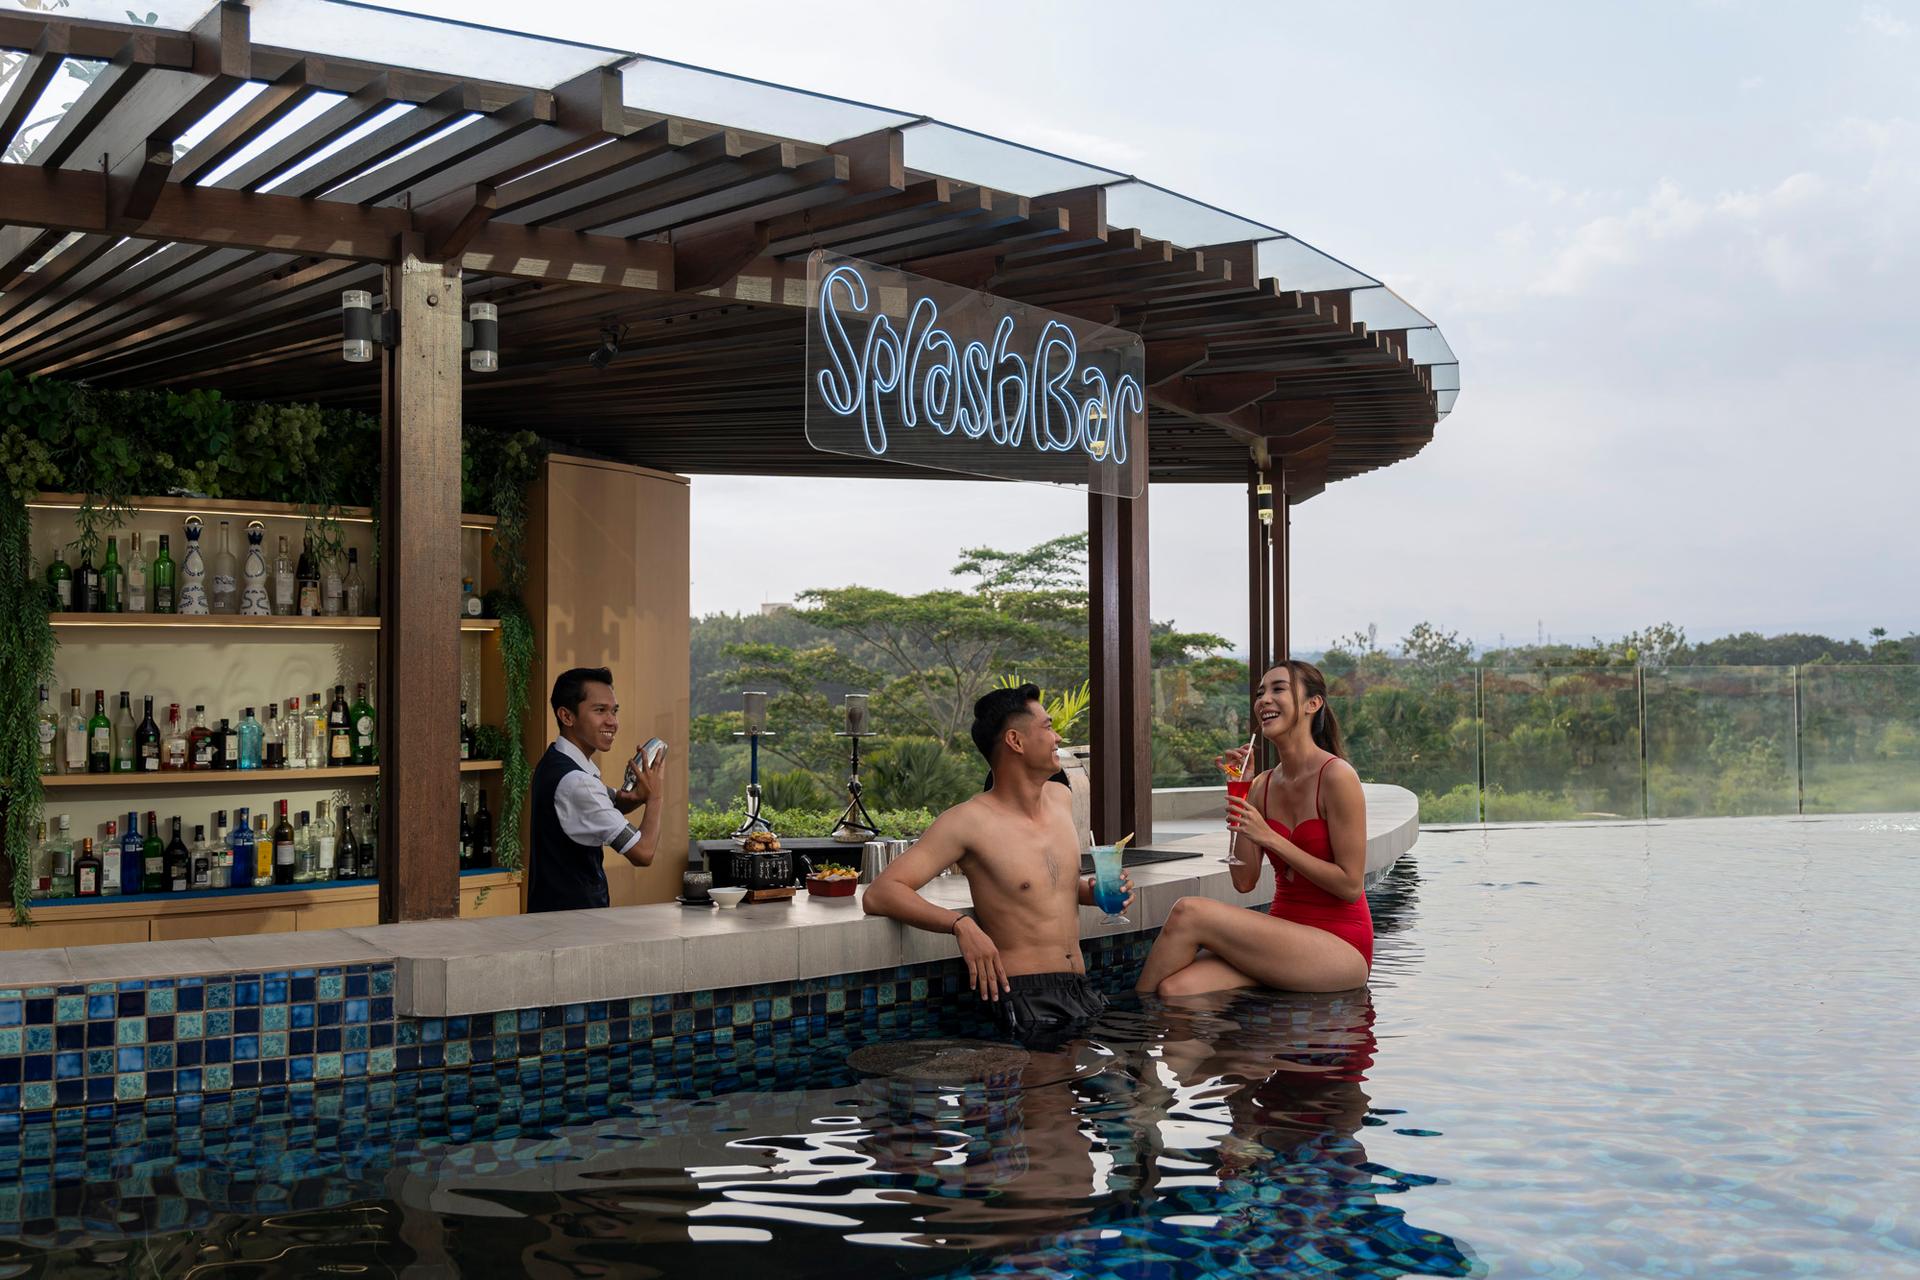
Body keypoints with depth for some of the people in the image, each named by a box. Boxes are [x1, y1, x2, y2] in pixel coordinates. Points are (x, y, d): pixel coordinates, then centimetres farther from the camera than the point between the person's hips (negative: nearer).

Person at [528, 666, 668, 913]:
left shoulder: (556, 764, 9)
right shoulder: (574, 782, -21)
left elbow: (611, 803, 21)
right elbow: (643, 853, -21)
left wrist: (636, 796, -2)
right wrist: (655, 795, -5)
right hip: (570, 916, -10)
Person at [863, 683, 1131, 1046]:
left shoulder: (1061, 799, 13)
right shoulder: (969, 821, -9)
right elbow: (879, 895, -16)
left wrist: (1092, 889, 11)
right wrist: (961, 924, -29)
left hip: (1082, 991, 7)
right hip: (1027, 998, -7)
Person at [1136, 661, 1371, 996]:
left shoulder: (1336, 776, -9)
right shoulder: (1264, 785, 11)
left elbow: (1351, 885, -11)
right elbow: (1244, 881, 6)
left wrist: (1270, 838, -15)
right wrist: (1239, 793, 1)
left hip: (1340, 946, -5)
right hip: (1285, 937, 5)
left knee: (1188, 913, -22)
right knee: (1176, 987, -26)